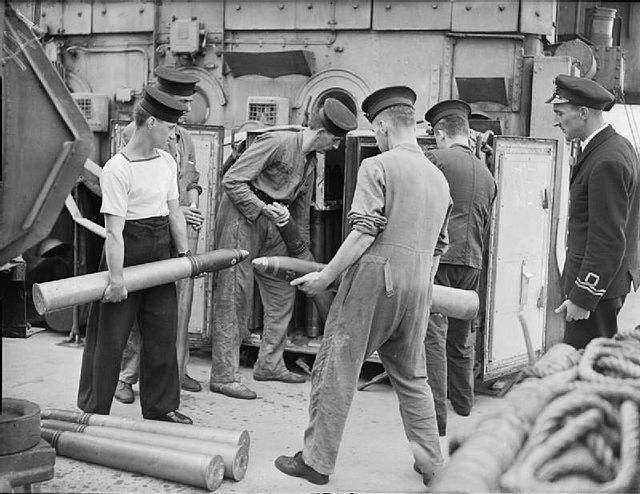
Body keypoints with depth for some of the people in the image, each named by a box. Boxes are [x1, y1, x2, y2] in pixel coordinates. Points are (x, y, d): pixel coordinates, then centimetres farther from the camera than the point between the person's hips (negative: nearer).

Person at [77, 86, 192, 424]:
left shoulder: (167, 162, 6)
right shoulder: (117, 169, -18)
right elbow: (114, 231, -20)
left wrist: (185, 255, 13)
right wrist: (116, 279, -21)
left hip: (159, 255, 7)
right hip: (127, 253, -7)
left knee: (163, 334, 12)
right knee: (109, 337, 4)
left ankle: (160, 408, 25)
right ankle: (94, 412, 19)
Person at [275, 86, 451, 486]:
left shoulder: (377, 166, -6)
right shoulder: (439, 177, 16)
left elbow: (364, 232, -15)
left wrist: (326, 277, -10)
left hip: (374, 276, -7)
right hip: (419, 285, 7)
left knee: (336, 368, 3)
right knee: (411, 375, 18)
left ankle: (317, 461, 9)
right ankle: (432, 462, 22)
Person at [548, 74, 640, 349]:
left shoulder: (607, 162, -19)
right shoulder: (618, 146, 13)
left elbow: (608, 241, -22)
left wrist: (582, 297, -19)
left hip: (596, 284, -10)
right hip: (610, 280, 10)